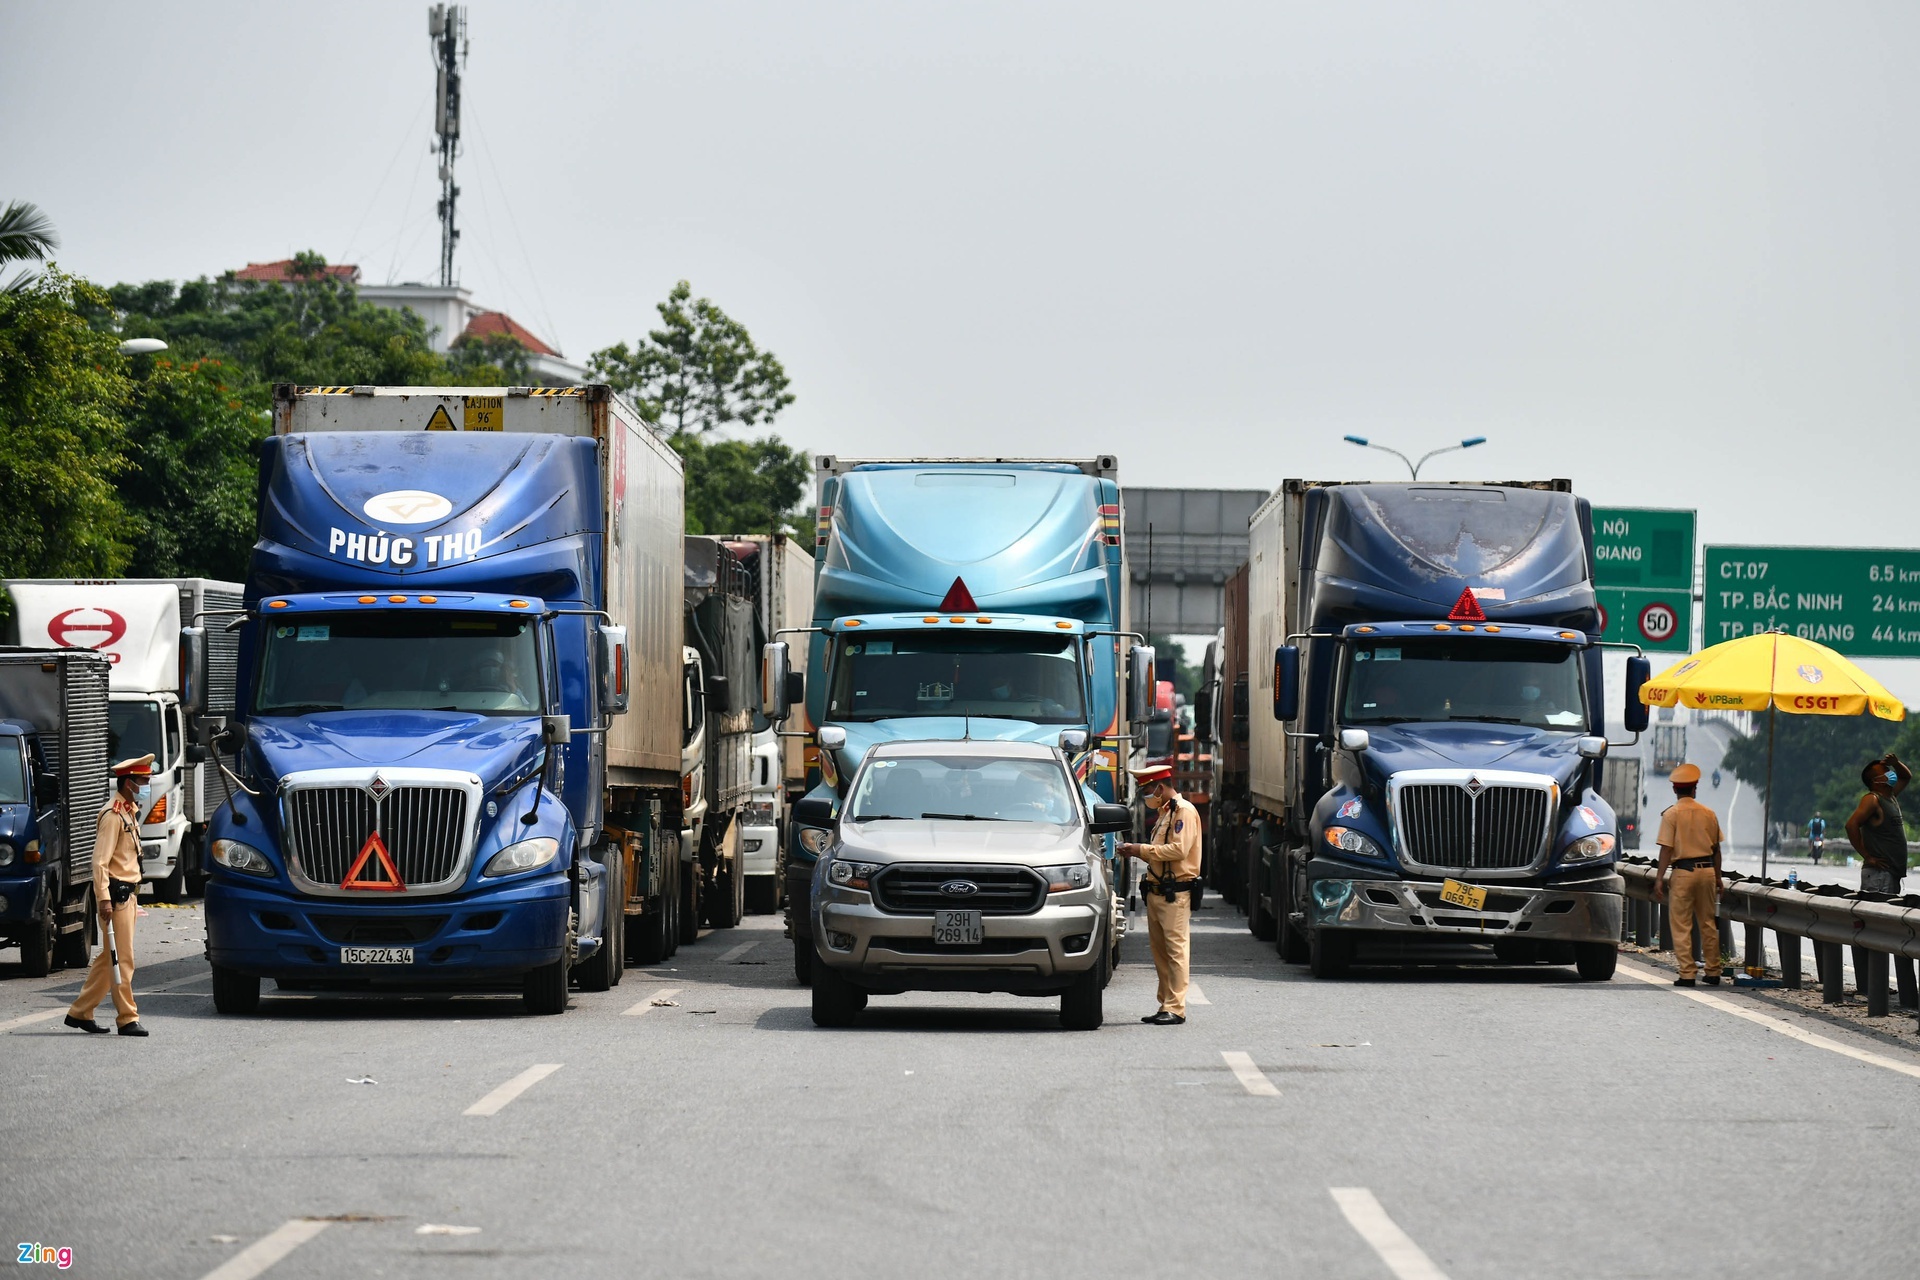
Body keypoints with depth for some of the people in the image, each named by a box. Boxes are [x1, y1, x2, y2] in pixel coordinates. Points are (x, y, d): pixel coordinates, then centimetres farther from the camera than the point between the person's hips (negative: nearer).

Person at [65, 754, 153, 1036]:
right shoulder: (113, 815, -14)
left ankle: (80, 1013, 19)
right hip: (116, 894, -10)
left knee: (109, 958, 13)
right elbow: (100, 861, -20)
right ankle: (127, 1018, -4)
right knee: (122, 959, -7)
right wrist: (104, 899, -26)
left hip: (128, 893, 10)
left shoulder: (130, 813, 17)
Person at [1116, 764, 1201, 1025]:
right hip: (1156, 891, 10)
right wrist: (1137, 852, 8)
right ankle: (1165, 1005, 13)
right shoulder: (1164, 813, 21)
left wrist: (1142, 850, -14)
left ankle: (1176, 1008, -12)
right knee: (1159, 949, 9)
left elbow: (1179, 849, -19)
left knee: (1175, 949, -10)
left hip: (1175, 892, -10)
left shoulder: (1184, 811, -8)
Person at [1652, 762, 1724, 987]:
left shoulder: (1671, 814, -6)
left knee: (1682, 926, 1)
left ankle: (1687, 974, -2)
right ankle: (1713, 972, 15)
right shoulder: (1708, 814, 6)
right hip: (1706, 869, 4)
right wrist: (1718, 876, 21)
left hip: (1683, 871, -4)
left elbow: (1667, 849, -11)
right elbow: (1715, 848, 12)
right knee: (1708, 923, 12)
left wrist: (1659, 878, -8)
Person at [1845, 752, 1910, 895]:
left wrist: (1896, 764, 12)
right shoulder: (1872, 799, -9)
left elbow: (1906, 777, 36)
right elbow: (1851, 825, -20)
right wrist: (1867, 857, -17)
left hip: (1894, 872, 9)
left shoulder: (1891, 796, 18)